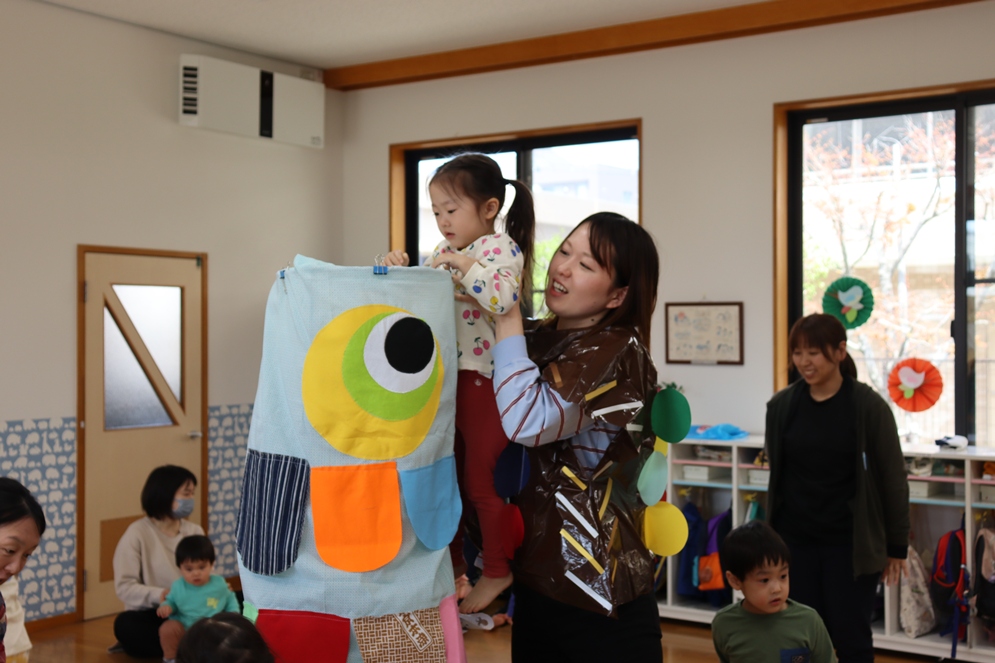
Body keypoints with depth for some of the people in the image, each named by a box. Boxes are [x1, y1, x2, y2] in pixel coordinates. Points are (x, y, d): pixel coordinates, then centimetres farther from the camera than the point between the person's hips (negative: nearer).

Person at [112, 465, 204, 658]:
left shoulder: (195, 532, 10)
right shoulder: (137, 533, -7)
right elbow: (124, 587, -12)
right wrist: (160, 595, -28)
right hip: (152, 615, -4)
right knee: (126, 625, -37)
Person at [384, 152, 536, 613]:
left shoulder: (501, 248, -10)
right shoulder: (445, 252, 13)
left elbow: (504, 298, -27)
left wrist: (463, 265, -29)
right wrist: (401, 270, 1)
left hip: (484, 381, -8)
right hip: (447, 379, 8)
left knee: (480, 480, 0)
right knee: (448, 475, 15)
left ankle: (497, 571, 15)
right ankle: (453, 563, 29)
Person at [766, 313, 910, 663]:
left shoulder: (868, 406, -9)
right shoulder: (781, 405, 0)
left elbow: (893, 479, -3)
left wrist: (897, 545, -1)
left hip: (849, 542, -3)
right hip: (794, 539, 3)